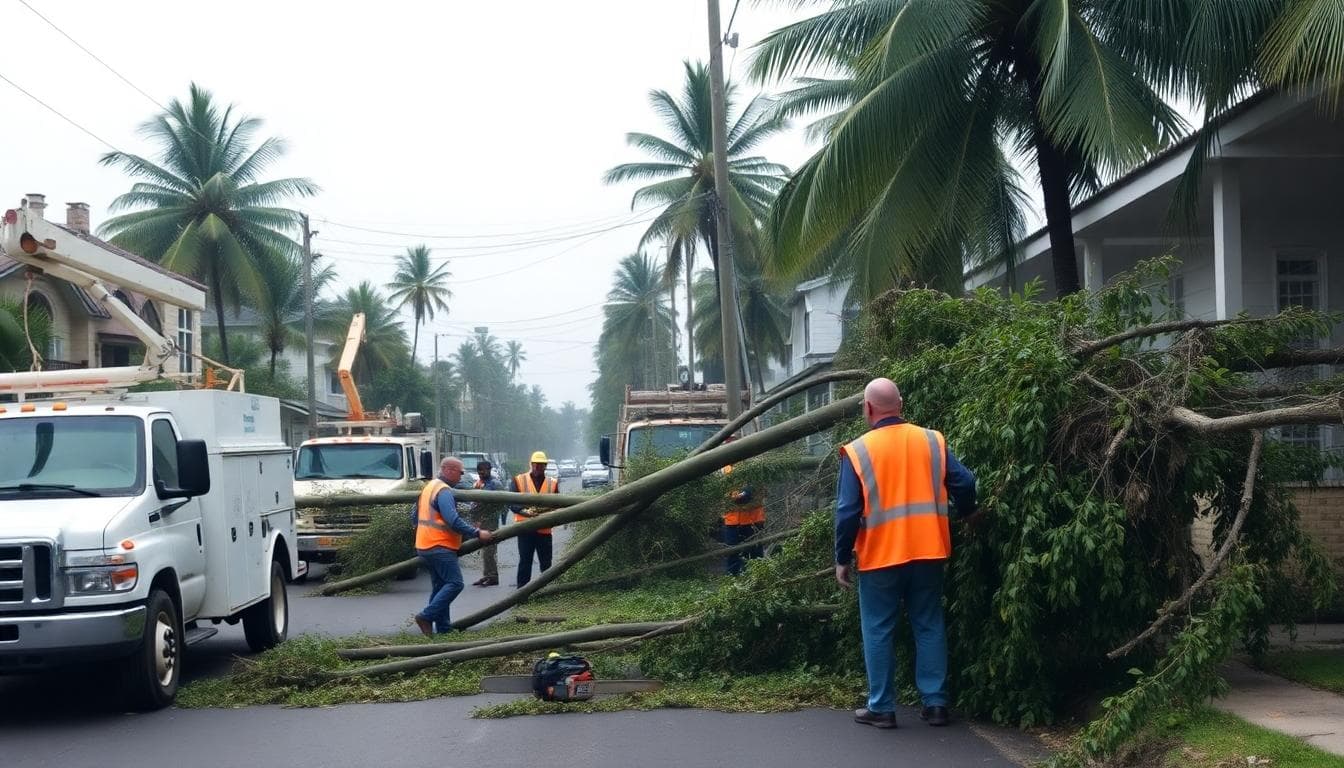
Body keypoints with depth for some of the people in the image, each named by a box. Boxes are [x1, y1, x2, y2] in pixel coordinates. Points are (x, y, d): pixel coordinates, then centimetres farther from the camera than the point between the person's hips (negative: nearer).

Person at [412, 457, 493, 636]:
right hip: (440, 547, -11)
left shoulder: (428, 487, 18)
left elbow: (416, 516, 26)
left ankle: (443, 626, 12)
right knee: (455, 583, -11)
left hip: (424, 546, 11)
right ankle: (426, 617, -16)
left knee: (440, 586, 13)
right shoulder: (444, 491, -15)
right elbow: (453, 521, -24)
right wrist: (477, 533, -19)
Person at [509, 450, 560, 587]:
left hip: (544, 529, 2)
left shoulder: (553, 483, 8)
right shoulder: (519, 481, 2)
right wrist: (525, 511, -20)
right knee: (524, 562, 1)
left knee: (546, 563, 7)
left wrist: (545, 511, -15)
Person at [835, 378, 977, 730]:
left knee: (878, 632, 7)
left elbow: (848, 512, -9)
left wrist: (842, 559, 0)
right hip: (928, 552, 3)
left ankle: (881, 708, 10)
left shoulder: (857, 451, -8)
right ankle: (935, 703, 13)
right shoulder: (932, 440, 1)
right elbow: (964, 483, 1)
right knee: (930, 627, 12)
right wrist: (968, 513, 22)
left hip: (881, 555, -3)